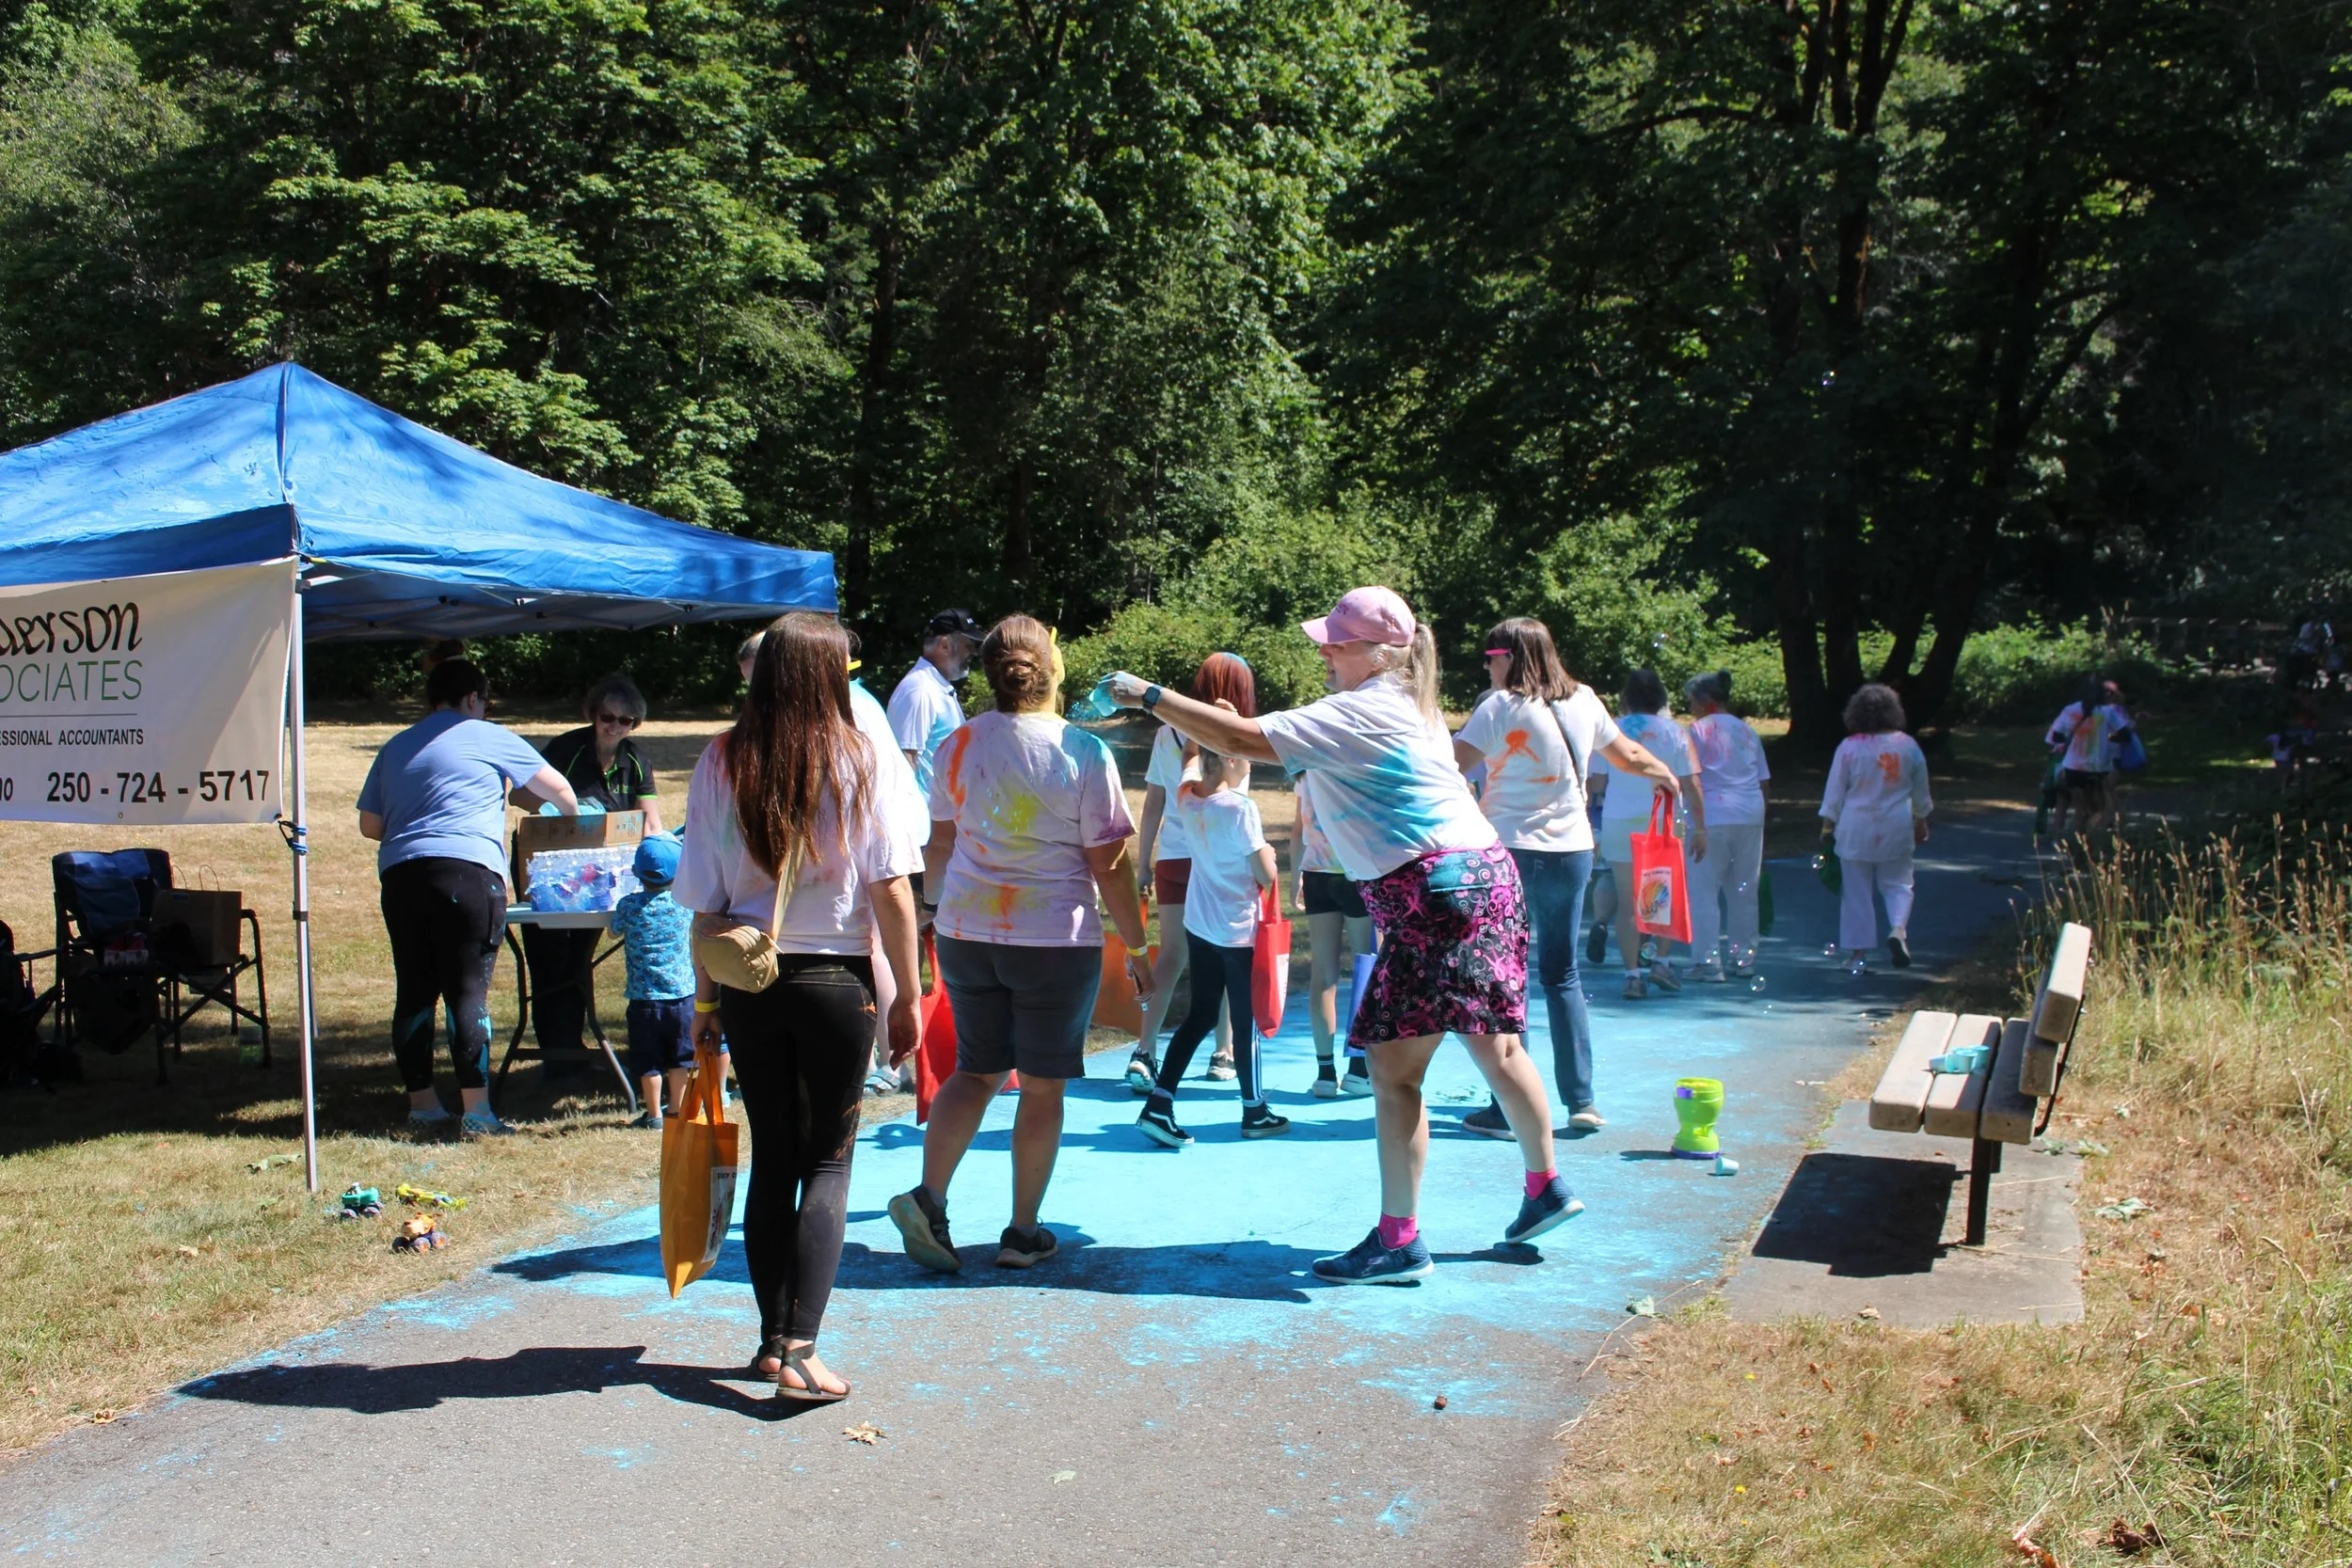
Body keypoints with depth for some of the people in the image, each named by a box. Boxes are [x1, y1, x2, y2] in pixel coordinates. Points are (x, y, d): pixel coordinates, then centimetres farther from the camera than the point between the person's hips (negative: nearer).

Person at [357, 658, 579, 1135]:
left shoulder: (396, 747, 22)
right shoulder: (489, 737, 9)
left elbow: (369, 824, 22)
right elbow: (557, 788, 15)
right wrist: (572, 820, 35)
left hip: (399, 875, 5)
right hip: (466, 871, -5)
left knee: (414, 990, 10)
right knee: (468, 991, -5)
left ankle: (421, 1103, 16)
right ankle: (475, 1110, -7)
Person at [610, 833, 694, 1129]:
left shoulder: (629, 905, -8)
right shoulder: (686, 903, -3)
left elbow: (615, 932, 9)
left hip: (645, 997, -2)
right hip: (683, 993, 2)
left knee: (648, 1061, 6)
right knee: (678, 1058, 13)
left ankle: (654, 1115, 10)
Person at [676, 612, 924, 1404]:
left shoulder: (721, 761, -1)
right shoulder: (859, 759, -7)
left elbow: (705, 902, 0)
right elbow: (892, 892, -9)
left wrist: (705, 997, 10)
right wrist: (908, 996, -1)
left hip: (747, 982, 3)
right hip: (835, 981, -3)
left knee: (771, 1159, 14)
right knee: (828, 1162, 5)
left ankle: (773, 1339, 21)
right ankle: (799, 1349, -4)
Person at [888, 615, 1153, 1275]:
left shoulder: (958, 745, 0)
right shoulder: (1083, 752, -12)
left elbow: (939, 844, 12)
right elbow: (1110, 865, -9)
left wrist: (926, 905, 30)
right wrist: (1136, 949, 1)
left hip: (965, 934, 4)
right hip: (1056, 941, -4)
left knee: (976, 1070, 18)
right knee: (1042, 1086, 9)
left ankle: (928, 1196, 2)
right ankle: (1023, 1233, 17)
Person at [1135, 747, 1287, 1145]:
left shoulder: (1186, 797, -2)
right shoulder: (1240, 808, -21)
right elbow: (1266, 877, -17)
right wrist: (1267, 853, 3)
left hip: (1198, 926, 6)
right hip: (1239, 932, -6)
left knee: (1200, 1015, 15)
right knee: (1246, 1022, 8)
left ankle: (1159, 1104, 6)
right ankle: (1255, 1112, 24)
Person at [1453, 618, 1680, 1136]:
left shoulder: (1501, 707, -10)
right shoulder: (1583, 701, 7)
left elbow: (1452, 763, -18)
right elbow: (1628, 755, 21)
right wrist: (1666, 775, 40)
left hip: (1513, 853, -5)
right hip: (1573, 852, 5)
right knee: (1562, 976, 15)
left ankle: (1509, 1109, 2)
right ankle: (1582, 1100, 14)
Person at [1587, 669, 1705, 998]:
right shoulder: (1673, 731, -1)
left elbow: (1597, 783, 2)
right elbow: (1691, 785, -2)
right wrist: (1700, 827, 4)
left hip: (1618, 823, 0)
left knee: (1628, 902, 4)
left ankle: (1632, 974, 1)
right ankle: (1661, 961, 8)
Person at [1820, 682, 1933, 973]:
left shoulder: (1849, 747, -8)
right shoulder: (1908, 745, 0)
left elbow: (1834, 791, -3)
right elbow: (1920, 790, 10)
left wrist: (1827, 826, 6)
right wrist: (1921, 823, 23)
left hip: (1856, 829, -2)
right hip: (1896, 829, 2)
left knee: (1857, 892, 5)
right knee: (1897, 884, 14)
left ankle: (1859, 954, 6)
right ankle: (1898, 929, -12)